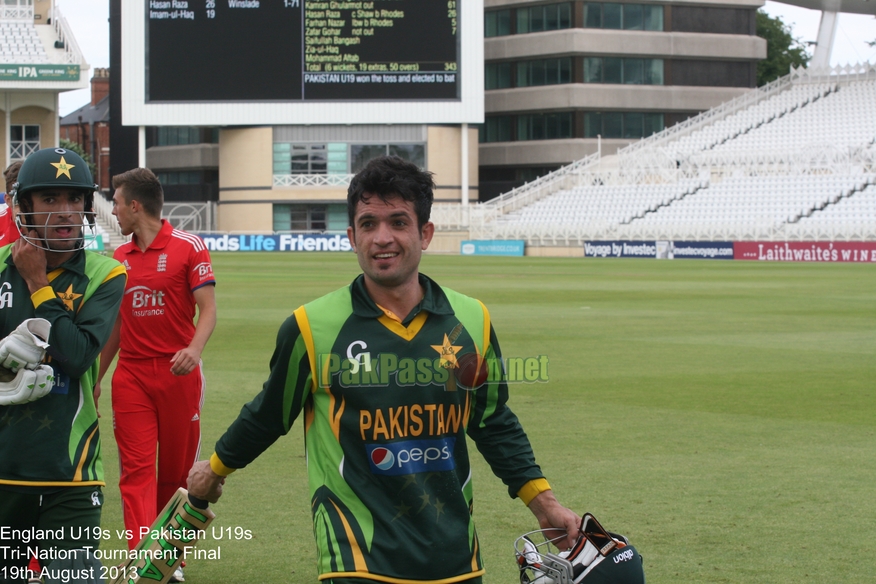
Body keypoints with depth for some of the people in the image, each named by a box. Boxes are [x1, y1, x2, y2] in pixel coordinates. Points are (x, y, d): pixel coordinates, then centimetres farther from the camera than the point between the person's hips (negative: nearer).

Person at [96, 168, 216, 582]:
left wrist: (194, 349, -27)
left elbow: (207, 308, -9)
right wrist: (95, 378, 16)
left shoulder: (187, 247, -4)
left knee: (177, 470, 5)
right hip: (131, 376, 4)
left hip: (178, 373, -4)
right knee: (136, 469, -7)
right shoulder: (120, 258, 12)